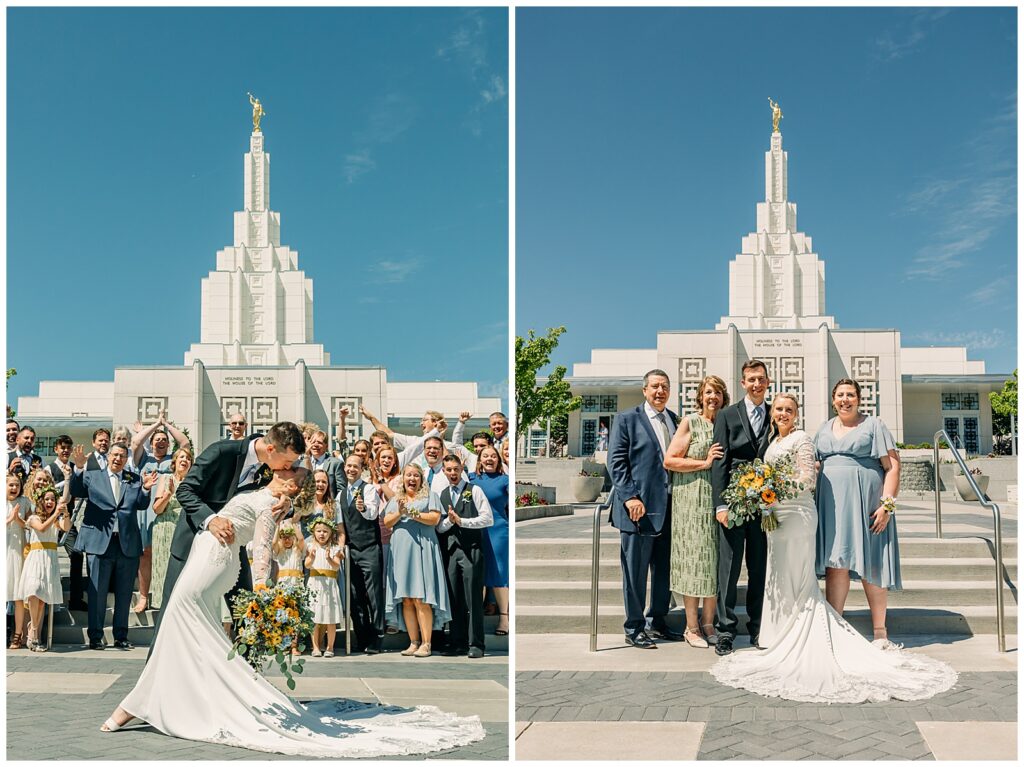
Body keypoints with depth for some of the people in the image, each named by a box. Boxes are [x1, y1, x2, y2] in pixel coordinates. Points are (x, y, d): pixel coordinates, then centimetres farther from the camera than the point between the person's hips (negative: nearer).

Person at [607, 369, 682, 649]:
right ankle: (634, 628, 9)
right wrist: (630, 497, -16)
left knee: (664, 570, 12)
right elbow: (616, 461, -7)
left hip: (669, 508, 6)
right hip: (639, 507, -6)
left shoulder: (675, 420, 14)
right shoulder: (627, 419, -2)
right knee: (635, 570, 0)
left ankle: (658, 622, 25)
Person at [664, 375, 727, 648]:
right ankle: (692, 627, 5)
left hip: (718, 499, 5)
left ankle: (708, 624, 15)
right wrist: (705, 463, -12)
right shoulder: (690, 422, -1)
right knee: (693, 557, -3)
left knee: (714, 559, 6)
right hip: (691, 499, -5)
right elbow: (669, 461, -7)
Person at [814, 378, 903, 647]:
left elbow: (892, 466, -4)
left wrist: (887, 504, -13)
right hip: (832, 504, 4)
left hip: (866, 502, -4)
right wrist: (812, 503, 10)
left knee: (870, 566, 0)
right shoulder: (824, 429, 16)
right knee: (835, 565, 0)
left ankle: (879, 631, 10)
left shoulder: (873, 425, 2)